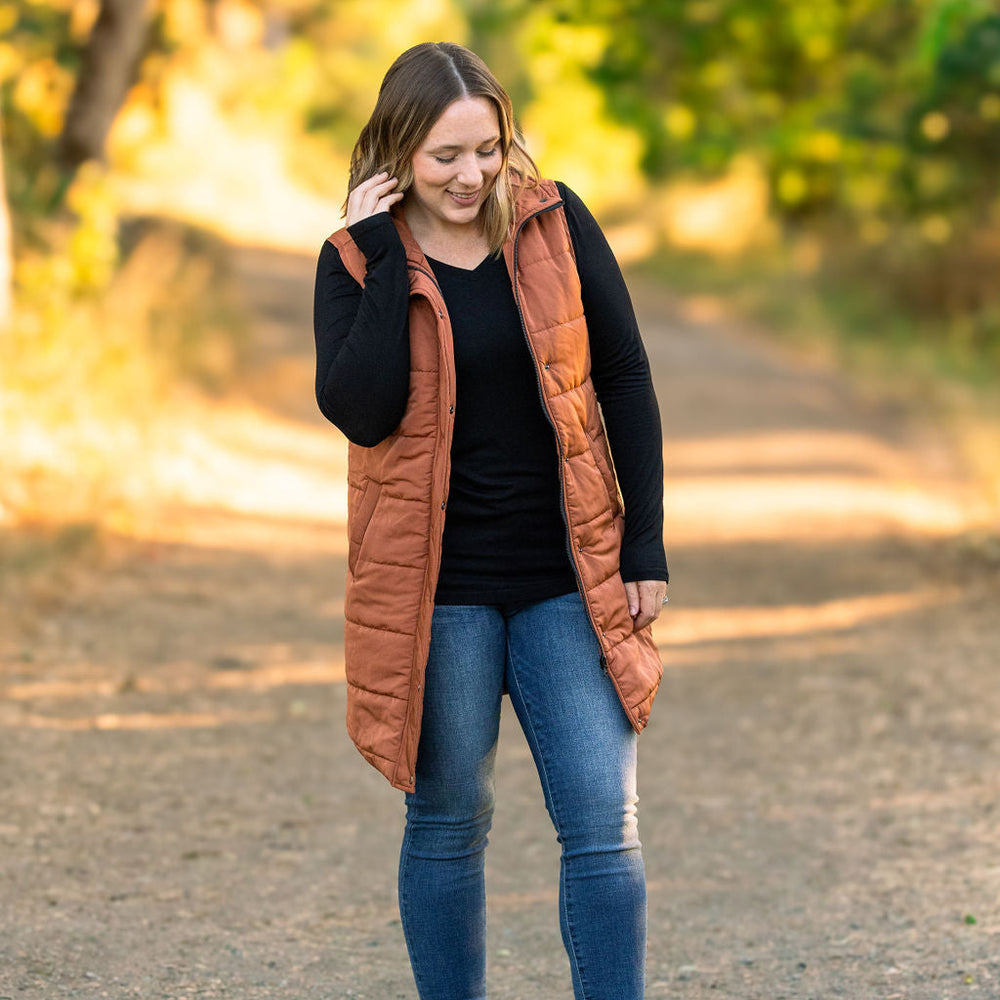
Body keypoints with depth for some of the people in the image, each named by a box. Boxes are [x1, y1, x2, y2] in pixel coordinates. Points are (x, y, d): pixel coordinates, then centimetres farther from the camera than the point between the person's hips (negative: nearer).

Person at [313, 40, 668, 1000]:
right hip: (438, 585, -1)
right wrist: (385, 258, -19)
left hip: (565, 576, 1)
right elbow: (360, 410, -19)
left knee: (603, 824, -4)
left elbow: (624, 380, 4)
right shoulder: (355, 261, -4)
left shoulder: (554, 222, 0)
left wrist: (645, 548, 1)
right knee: (447, 824, 8)